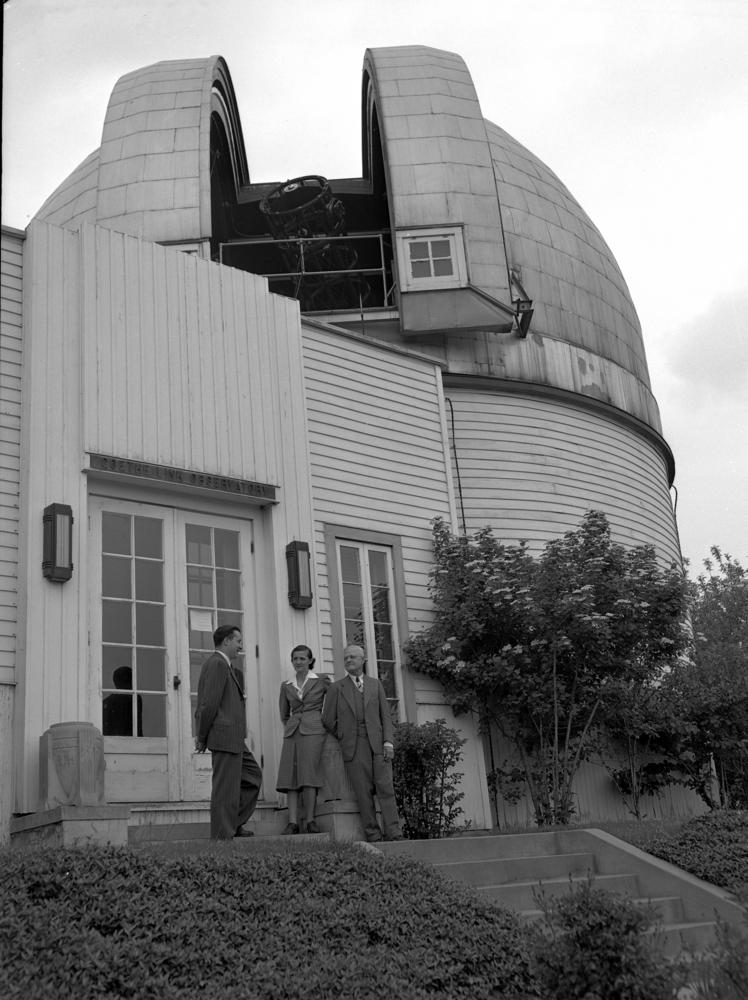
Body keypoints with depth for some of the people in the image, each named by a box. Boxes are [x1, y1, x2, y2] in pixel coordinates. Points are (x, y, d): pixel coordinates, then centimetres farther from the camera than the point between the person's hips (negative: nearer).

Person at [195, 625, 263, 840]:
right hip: (225, 735, -11)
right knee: (226, 787, -6)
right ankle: (222, 835, -2)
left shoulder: (224, 665, 21)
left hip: (232, 738, 11)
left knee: (253, 776, 15)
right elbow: (209, 703, -18)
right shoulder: (217, 664, -12)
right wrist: (202, 737, -11)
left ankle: (233, 823, 19)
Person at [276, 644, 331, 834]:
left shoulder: (321, 681, 6)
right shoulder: (286, 686, 16)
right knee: (290, 776, -7)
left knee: (308, 775, -14)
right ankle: (293, 822, -10)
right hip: (292, 732, 4)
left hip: (313, 731, -4)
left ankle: (310, 821, -12)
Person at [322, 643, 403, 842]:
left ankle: (394, 834, -10)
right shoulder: (337, 688, 11)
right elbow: (328, 720, 11)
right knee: (363, 792, -5)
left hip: (378, 743, 1)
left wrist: (388, 742, -2)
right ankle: (373, 836, -3)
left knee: (385, 788, -8)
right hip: (354, 748, -1)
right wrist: (344, 738, 8)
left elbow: (386, 715, 10)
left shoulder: (375, 684, 15)